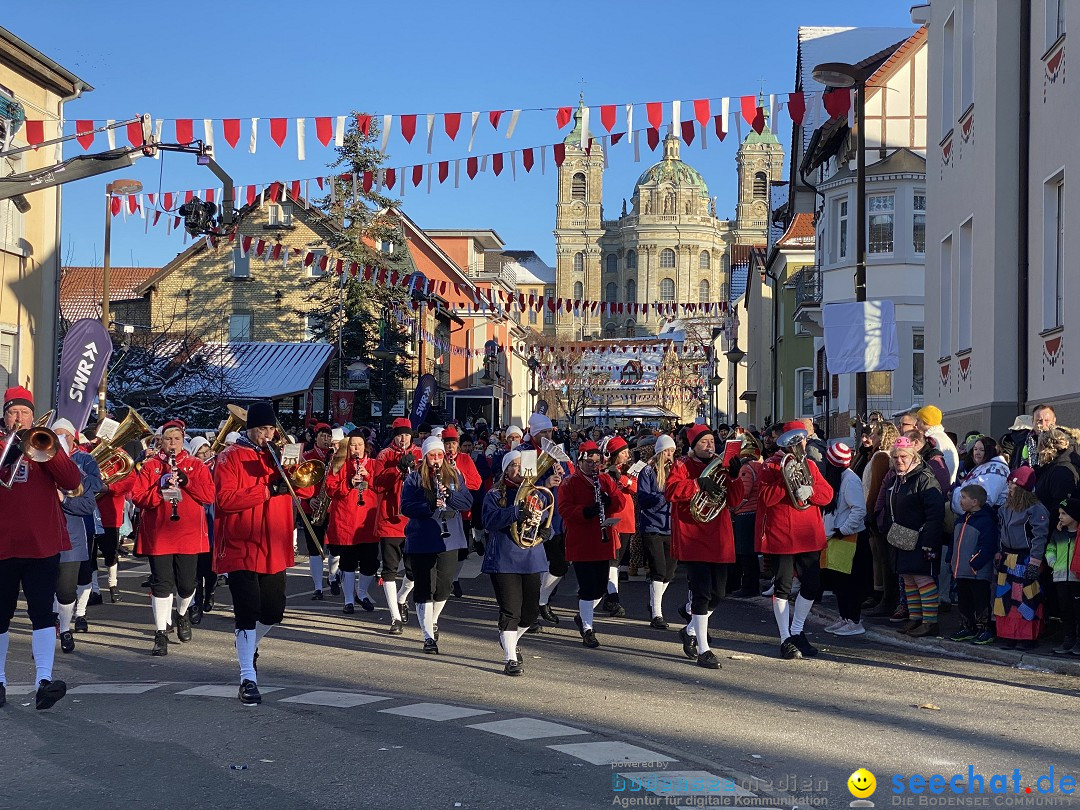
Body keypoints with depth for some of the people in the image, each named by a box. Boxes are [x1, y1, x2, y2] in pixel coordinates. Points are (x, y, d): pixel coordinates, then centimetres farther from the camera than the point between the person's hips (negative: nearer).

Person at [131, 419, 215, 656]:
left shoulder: (196, 466, 8)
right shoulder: (150, 466, 6)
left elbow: (209, 495, -3)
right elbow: (137, 498, -3)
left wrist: (186, 481, -15)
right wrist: (160, 491, -18)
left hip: (189, 534, 1)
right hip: (158, 535, -1)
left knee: (187, 584, 3)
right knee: (161, 584, -3)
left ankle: (182, 613, 35)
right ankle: (161, 634, 4)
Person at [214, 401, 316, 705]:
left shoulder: (278, 455, 12)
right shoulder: (231, 457, -4)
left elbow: (308, 490, 7)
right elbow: (225, 499, -17)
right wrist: (268, 490, -21)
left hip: (274, 550, 6)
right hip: (241, 549, -6)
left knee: (273, 612, 12)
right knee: (248, 611, -10)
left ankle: (246, 644, 41)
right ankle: (248, 679, -7)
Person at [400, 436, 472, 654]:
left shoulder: (454, 475, 7)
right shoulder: (414, 478, -1)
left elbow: (467, 502, 2)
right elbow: (406, 507, -9)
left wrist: (450, 495, -17)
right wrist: (430, 506, -23)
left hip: (449, 540, 3)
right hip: (421, 542, -3)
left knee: (443, 588, 10)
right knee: (424, 590, -3)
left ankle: (432, 621, 38)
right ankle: (429, 637, 0)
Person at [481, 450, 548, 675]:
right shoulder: (495, 494, 1)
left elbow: (548, 527, 14)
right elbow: (490, 520, -16)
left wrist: (542, 532, -10)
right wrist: (518, 511, -27)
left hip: (531, 560, 4)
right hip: (504, 560, -4)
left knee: (531, 611, 9)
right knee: (510, 611, -9)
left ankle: (509, 640, 36)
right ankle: (511, 659, -3)